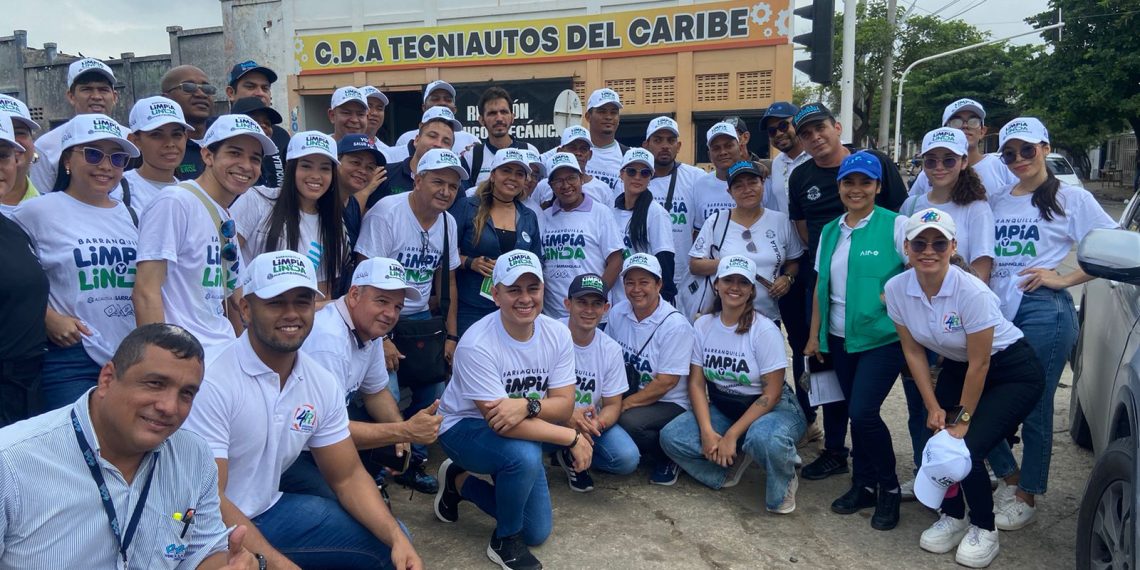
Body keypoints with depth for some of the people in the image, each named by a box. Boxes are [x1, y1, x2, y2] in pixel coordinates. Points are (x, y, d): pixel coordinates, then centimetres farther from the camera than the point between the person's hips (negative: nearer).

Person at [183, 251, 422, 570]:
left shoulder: (323, 384, -2)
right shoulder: (212, 383, -22)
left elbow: (347, 476, 2)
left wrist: (397, 538, -13)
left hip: (269, 511, 6)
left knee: (389, 541, -1)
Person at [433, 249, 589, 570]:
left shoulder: (558, 334, -15)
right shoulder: (477, 345, -30)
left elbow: (564, 406, -16)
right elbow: (499, 422, -32)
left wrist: (527, 406, -38)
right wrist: (572, 438, -29)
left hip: (520, 434, 6)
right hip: (466, 427, -5)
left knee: (537, 532, 9)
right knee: (525, 455, -37)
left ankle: (460, 482, 29)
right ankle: (506, 540, -7)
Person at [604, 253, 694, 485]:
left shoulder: (676, 325, -17)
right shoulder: (617, 313, -1)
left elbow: (666, 382, -19)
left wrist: (624, 404, -20)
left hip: (669, 403, -5)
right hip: (629, 394, 5)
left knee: (628, 421, -32)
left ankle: (666, 458, -3)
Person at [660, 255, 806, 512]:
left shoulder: (765, 330, -17)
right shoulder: (703, 325, -4)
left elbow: (771, 393, -16)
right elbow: (696, 382, -3)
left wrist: (731, 435, -21)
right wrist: (707, 431, -17)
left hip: (770, 408, -4)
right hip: (721, 408, 5)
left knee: (763, 438, -39)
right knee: (671, 437, -19)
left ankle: (784, 485, -4)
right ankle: (732, 462, 5)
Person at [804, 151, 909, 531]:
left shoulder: (895, 226, -8)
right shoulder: (830, 231, 10)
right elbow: (821, 286, 14)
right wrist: (815, 335, 13)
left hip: (883, 337, -5)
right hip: (840, 338, 6)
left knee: (863, 412, -12)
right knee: (853, 410, 10)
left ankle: (888, 488, 10)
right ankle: (864, 485, 26)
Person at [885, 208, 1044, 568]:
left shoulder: (971, 292, -31)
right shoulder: (896, 289, -16)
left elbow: (979, 365, -22)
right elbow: (913, 351, -4)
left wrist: (964, 420, -13)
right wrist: (934, 406, -6)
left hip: (1013, 372, -5)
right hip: (957, 367, 5)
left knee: (966, 449, -17)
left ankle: (983, 530, 11)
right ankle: (952, 518, 22)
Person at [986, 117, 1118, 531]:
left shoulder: (1070, 198, 1)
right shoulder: (997, 201, 15)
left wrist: (1063, 279, -10)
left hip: (1043, 312, -5)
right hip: (996, 311, 5)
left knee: (1033, 408, 3)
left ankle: (1027, 497, 21)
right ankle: (1008, 475, 27)